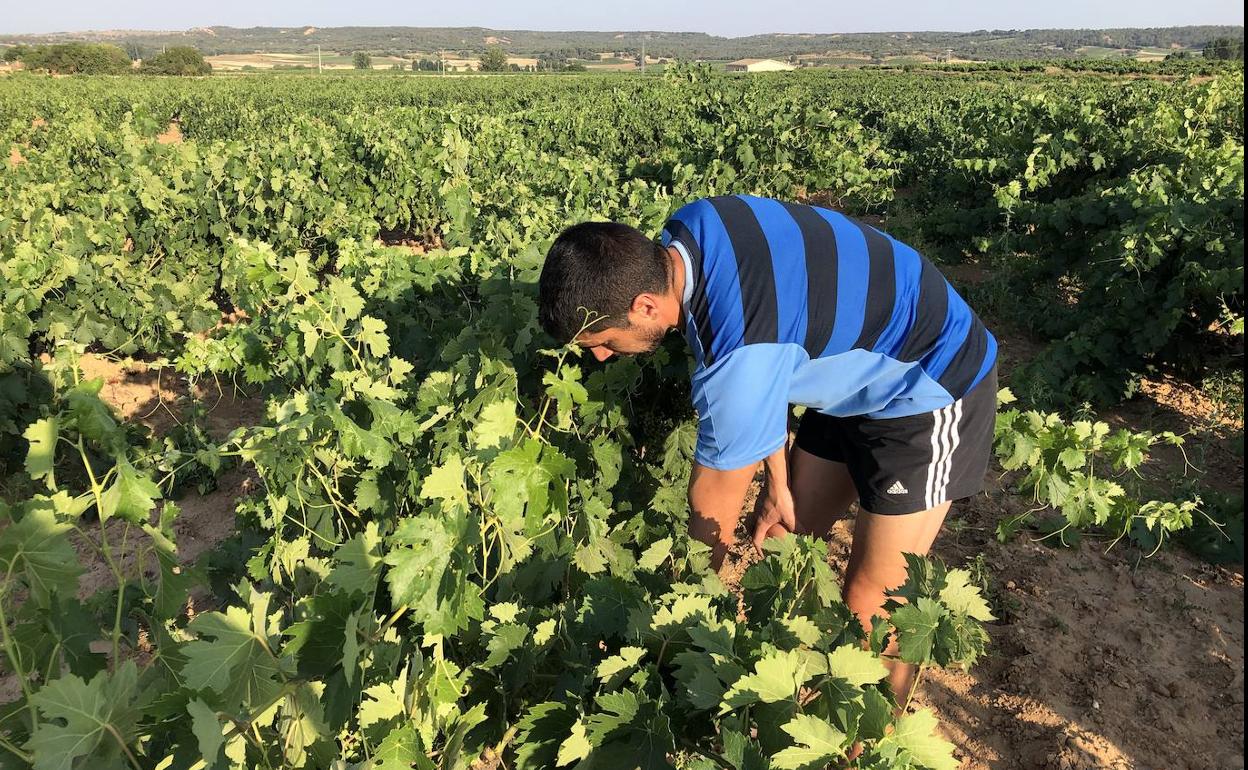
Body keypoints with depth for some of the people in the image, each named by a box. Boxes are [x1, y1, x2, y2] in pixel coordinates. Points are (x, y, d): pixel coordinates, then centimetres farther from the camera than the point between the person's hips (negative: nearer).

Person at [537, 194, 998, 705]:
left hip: (933, 389, -8)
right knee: (788, 543, 11)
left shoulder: (741, 354, -39)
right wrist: (778, 478, 2)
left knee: (869, 606, -2)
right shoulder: (688, 228, -15)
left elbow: (712, 514, -24)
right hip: (861, 363, 8)